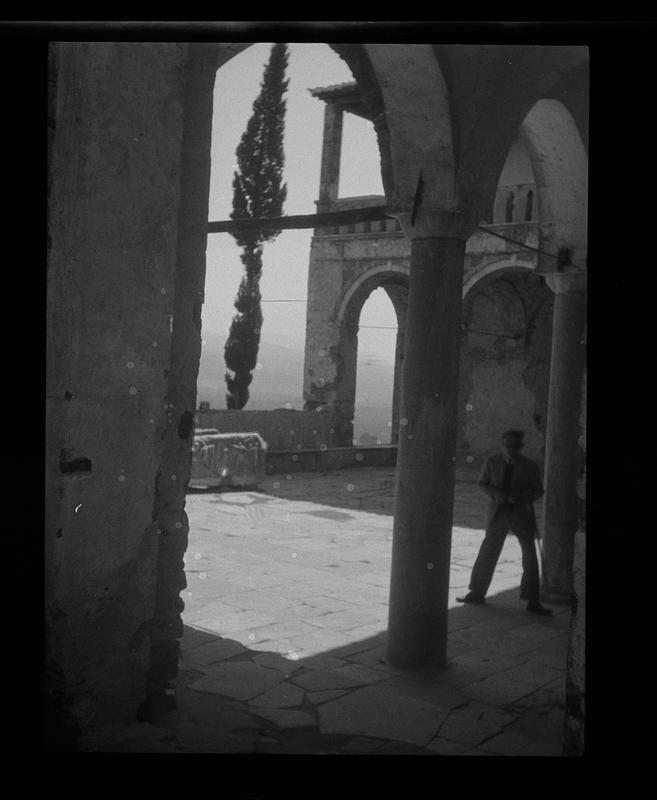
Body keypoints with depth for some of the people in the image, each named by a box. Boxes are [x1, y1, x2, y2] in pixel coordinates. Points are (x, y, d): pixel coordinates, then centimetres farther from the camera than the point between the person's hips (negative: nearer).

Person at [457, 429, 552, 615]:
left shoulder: (530, 467, -5)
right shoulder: (493, 462, -1)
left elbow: (538, 491, 0)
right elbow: (482, 483, 6)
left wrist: (521, 496, -20)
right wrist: (495, 494, -14)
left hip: (522, 513, -1)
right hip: (498, 513, 1)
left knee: (530, 556, -1)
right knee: (487, 552, 4)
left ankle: (533, 601, 9)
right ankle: (476, 593, 18)